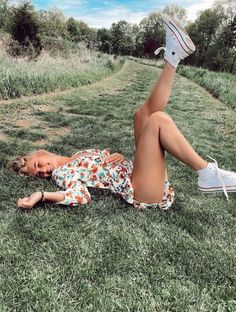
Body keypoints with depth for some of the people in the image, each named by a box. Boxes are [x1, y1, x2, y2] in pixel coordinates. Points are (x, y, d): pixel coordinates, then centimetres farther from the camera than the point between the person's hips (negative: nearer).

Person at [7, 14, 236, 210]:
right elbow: (82, 196, -16)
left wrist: (117, 156, 0)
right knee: (157, 119, -23)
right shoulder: (61, 173, 2)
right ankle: (208, 174, -23)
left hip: (146, 178, 8)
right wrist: (41, 196, -25)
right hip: (142, 193, -8)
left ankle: (173, 57, -8)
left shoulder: (79, 154, 23)